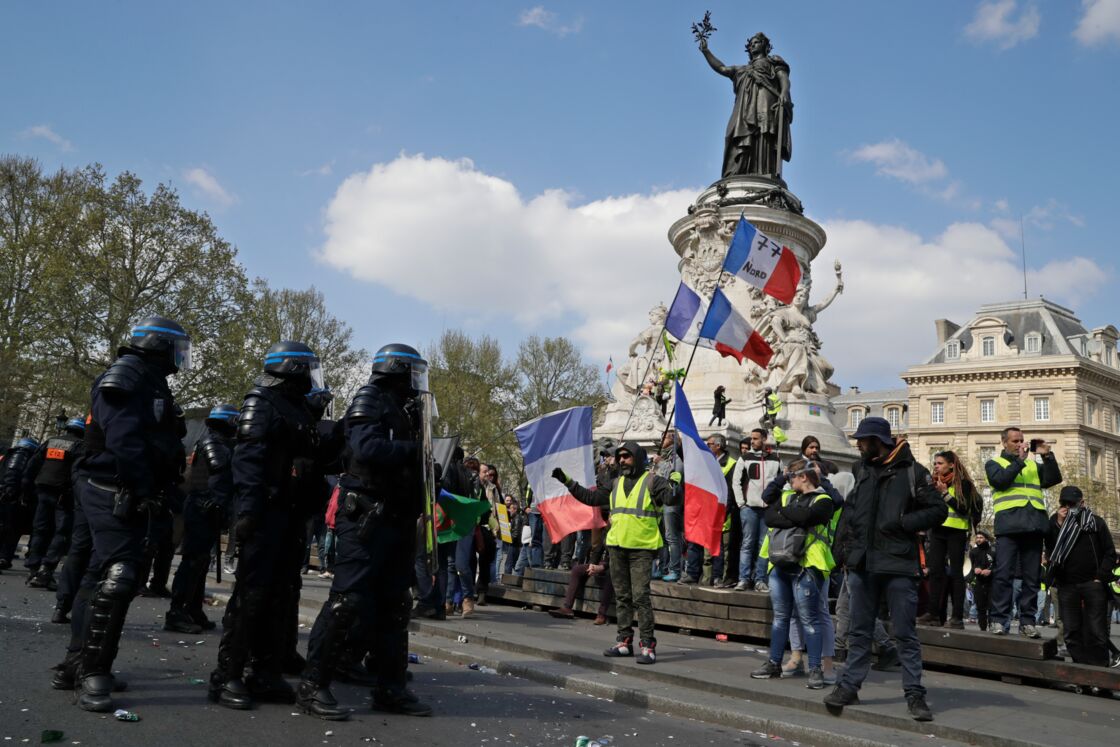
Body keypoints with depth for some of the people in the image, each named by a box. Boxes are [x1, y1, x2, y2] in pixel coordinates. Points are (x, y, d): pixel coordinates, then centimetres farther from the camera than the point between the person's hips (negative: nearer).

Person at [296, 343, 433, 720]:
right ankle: (313, 685, -2)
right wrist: (413, 449, -18)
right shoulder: (370, 400, -7)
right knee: (348, 599, -10)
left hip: (397, 520, 9)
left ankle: (391, 688, 18)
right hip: (366, 516, -9)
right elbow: (366, 448, -25)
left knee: (394, 604, 10)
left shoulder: (406, 409, 19)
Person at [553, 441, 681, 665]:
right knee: (622, 596, 12)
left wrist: (674, 485, -37)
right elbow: (590, 497, 18)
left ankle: (648, 645, -5)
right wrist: (567, 481, 16)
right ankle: (624, 641, 20)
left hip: (642, 548, -6)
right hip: (617, 546, 6)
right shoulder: (616, 483, 14)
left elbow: (671, 499, -17)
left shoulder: (652, 481, -4)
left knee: (640, 597, -10)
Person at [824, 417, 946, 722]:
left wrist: (903, 523, -15)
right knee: (859, 630, 11)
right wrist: (844, 541, 12)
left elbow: (938, 510, -6)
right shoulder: (862, 469, 12)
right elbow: (851, 506, 22)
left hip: (898, 563, -5)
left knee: (905, 633, 1)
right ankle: (849, 686, 19)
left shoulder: (912, 471, -5)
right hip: (862, 562, 5)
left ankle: (914, 694, 9)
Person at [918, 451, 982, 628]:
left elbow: (964, 509, -11)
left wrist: (945, 493, -13)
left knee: (955, 573, -4)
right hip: (937, 531, 5)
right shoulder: (934, 483, 15)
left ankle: (958, 617, -3)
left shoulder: (963, 483, -2)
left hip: (956, 532, -5)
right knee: (935, 571, 1)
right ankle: (933, 614, 3)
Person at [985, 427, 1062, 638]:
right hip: (1009, 525, -4)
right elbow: (999, 481, -7)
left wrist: (1047, 456, 0)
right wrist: (1019, 460, -7)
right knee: (1003, 574, -8)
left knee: (1032, 577, 2)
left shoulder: (1034, 465, 25)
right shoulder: (994, 463, 14)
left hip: (1034, 526, 4)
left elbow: (1054, 479, 10)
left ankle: (1027, 621, 6)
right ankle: (999, 620, -6)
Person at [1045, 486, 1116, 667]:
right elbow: (1050, 550, 0)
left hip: (1093, 584, -2)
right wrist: (1059, 524, -7)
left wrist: (1100, 578, -7)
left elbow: (1110, 553, 3)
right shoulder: (1055, 522, 13)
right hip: (1067, 585, 3)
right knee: (1072, 632, 3)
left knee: (1097, 632, -5)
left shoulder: (1095, 522, 7)